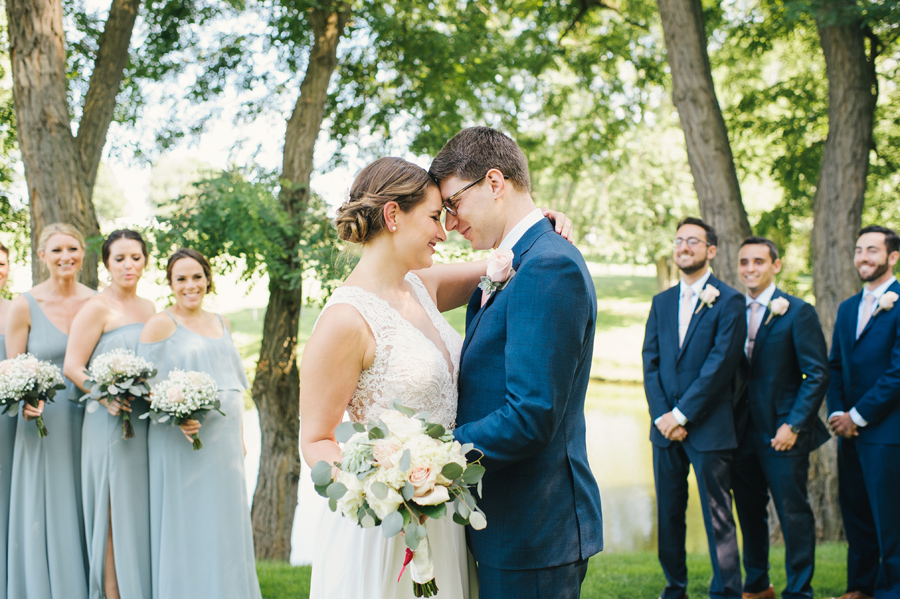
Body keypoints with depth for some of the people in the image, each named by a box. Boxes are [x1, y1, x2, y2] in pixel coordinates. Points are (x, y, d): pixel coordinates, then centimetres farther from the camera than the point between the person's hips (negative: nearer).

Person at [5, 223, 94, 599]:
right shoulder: (24, 306, -1)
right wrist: (26, 402, -19)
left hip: (90, 423, 2)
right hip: (44, 423, -2)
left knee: (87, 519, 7)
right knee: (47, 519, 1)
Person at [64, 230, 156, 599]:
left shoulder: (150, 309, 15)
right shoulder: (97, 309, -5)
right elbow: (72, 367, -10)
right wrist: (105, 395, -23)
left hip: (149, 424, 6)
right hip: (112, 423, -6)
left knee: (147, 513, 9)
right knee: (117, 515, -3)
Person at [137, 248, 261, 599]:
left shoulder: (221, 324, 15)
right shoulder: (160, 324, -3)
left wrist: (239, 436, 14)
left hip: (224, 442, 6)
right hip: (181, 441, -6)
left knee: (226, 525, 10)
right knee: (187, 528, -1)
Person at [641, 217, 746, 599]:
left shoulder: (728, 301, -3)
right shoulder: (661, 302, 13)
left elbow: (721, 364, -11)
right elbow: (650, 362, 8)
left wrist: (682, 414, -12)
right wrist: (662, 416, -5)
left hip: (708, 427, -5)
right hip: (666, 425, 5)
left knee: (717, 516, -1)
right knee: (668, 512, 9)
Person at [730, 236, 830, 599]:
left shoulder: (798, 312, -6)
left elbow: (817, 375, -9)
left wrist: (793, 425, -15)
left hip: (782, 432, -5)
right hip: (744, 432, 5)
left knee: (793, 513, -1)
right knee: (749, 512, 13)